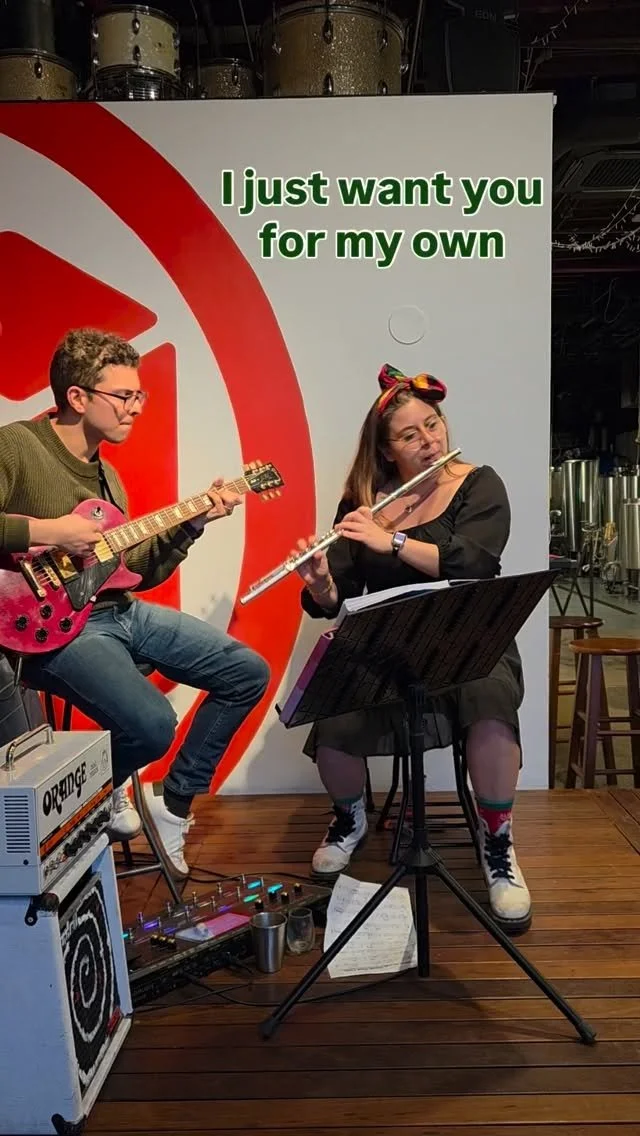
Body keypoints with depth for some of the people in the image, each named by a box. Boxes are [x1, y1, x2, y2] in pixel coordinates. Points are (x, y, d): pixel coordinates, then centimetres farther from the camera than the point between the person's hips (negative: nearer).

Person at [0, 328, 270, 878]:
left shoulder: (106, 472, 16)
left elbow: (135, 570, 14)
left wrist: (191, 524, 4)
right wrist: (46, 531, -23)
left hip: (122, 610, 9)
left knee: (248, 673, 5)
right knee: (153, 726, -30)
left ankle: (172, 806, 15)